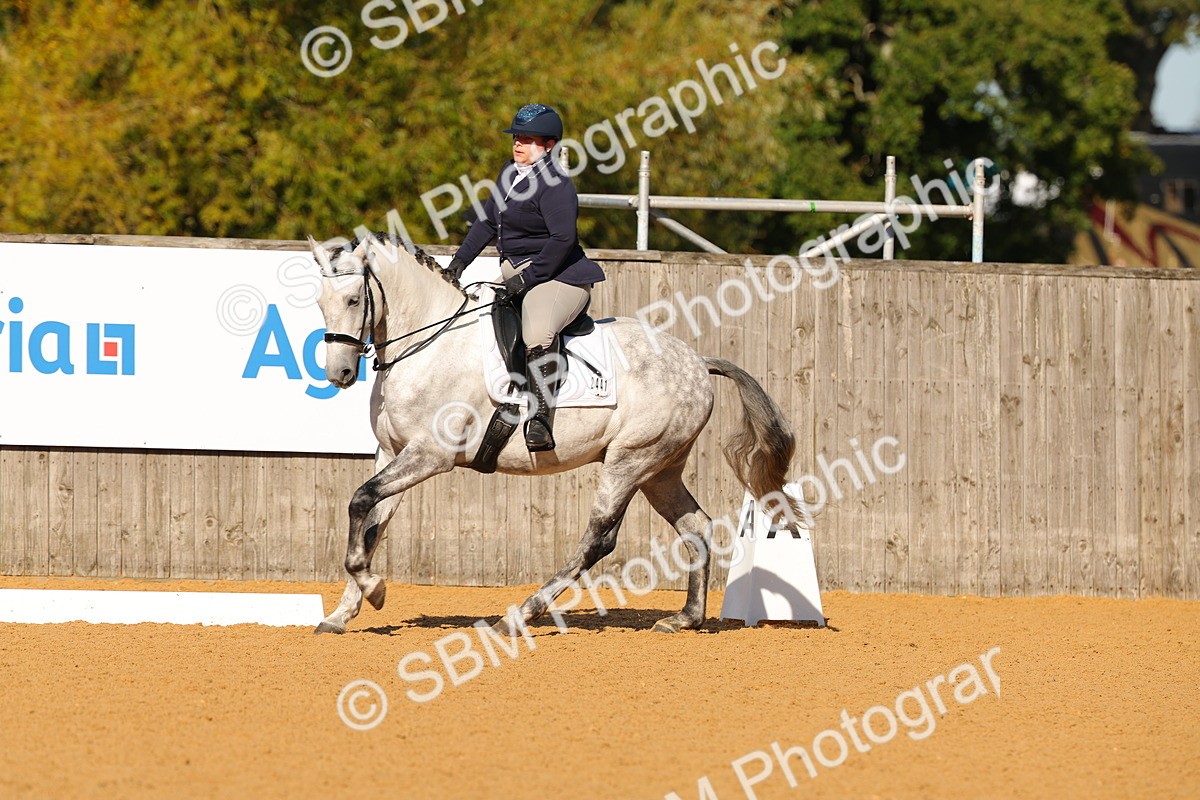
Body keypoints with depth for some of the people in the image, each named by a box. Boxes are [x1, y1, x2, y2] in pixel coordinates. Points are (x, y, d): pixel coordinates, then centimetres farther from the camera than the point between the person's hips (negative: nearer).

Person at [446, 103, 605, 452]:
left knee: (537, 332, -35)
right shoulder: (511, 173, 13)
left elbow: (563, 237, -25)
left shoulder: (554, 185, -16)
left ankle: (539, 420, -42)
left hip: (558, 276, -11)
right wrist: (461, 260, 12)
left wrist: (529, 278, -24)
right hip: (514, 269, 11)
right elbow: (488, 221, 22)